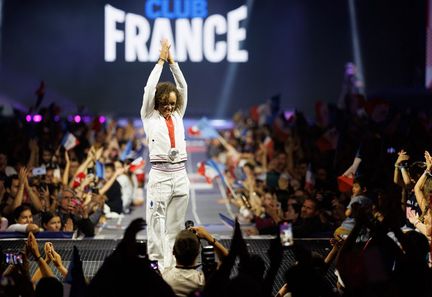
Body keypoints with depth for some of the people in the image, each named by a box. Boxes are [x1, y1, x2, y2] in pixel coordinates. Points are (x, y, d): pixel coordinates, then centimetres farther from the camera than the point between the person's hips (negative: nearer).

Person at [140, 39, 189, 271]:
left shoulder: (177, 116, 13)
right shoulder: (150, 117, 3)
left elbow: (183, 87, 10)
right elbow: (150, 88, -5)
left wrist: (172, 61, 5)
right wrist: (161, 60, -2)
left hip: (180, 175, 4)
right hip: (160, 175, -4)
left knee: (175, 225, 6)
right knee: (156, 223, -3)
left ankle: (172, 266, 9)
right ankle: (157, 265, -2)